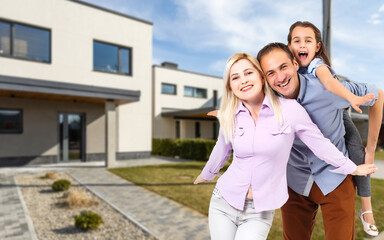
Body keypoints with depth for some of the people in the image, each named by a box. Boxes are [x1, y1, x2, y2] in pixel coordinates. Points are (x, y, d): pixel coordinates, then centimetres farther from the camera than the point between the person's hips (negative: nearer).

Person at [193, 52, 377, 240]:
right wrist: (206, 175, 29)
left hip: (260, 212, -2)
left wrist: (353, 168, 13)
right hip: (224, 203, 3)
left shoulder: (289, 109, -12)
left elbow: (319, 143, 1)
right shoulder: (230, 116, -3)